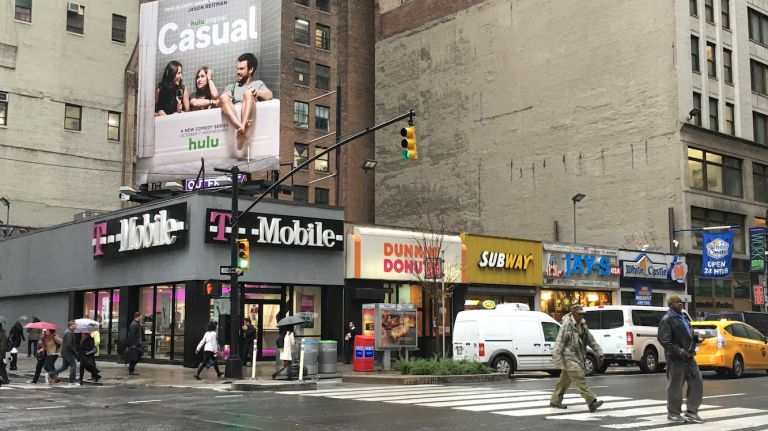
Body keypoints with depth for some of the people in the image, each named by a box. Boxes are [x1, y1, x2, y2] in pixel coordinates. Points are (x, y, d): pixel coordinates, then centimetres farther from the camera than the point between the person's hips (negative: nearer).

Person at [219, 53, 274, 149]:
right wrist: (226, 99, -4)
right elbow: (220, 101, 20)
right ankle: (242, 128, -54)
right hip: (232, 114, 2)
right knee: (224, 97, -28)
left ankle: (242, 129, -55)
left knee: (248, 93, -31)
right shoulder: (231, 87, 37)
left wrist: (257, 92, -16)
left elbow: (269, 95, 6)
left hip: (250, 113, -2)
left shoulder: (258, 84, 28)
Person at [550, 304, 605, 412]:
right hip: (568, 358, -9)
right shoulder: (567, 325, -15)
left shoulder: (582, 324, 10)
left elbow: (590, 339, 16)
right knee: (580, 380, -13)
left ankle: (555, 401, 23)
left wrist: (598, 351, 8)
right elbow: (560, 342, -19)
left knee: (565, 380, 14)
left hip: (577, 357, 9)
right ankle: (592, 402, -17)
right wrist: (556, 358, -24)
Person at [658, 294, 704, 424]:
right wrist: (678, 350, -24)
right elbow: (663, 339, -18)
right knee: (675, 386, 0)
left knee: (696, 384, 7)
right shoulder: (667, 319, -10)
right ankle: (673, 413, 11)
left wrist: (692, 348, 15)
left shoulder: (683, 317, 18)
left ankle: (691, 412, 14)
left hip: (689, 356, 9)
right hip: (675, 359, -9)